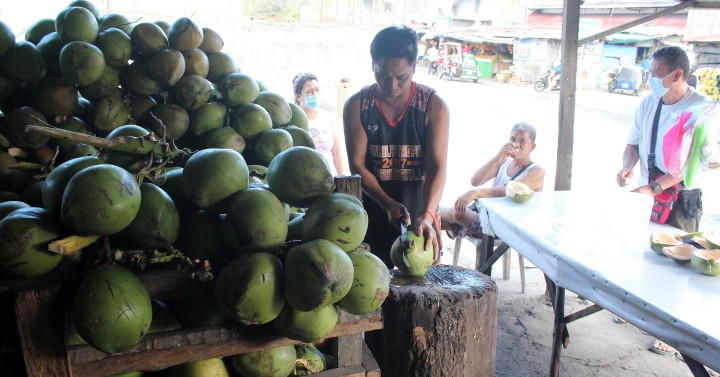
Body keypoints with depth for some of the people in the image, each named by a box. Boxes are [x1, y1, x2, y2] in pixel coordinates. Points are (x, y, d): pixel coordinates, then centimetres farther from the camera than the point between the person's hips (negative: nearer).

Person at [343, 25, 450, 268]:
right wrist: (389, 204, -22)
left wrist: (427, 215, -31)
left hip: (419, 213, 0)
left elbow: (437, 166, -16)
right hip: (372, 213, 1)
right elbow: (357, 165, -8)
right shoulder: (357, 105, -4)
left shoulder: (434, 106, -7)